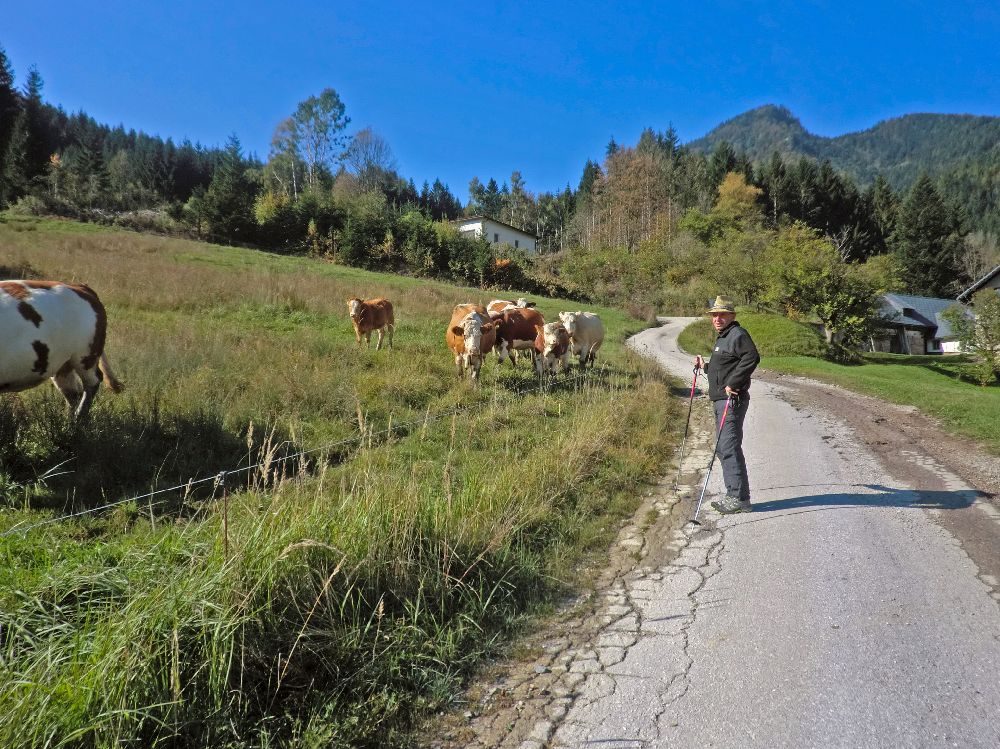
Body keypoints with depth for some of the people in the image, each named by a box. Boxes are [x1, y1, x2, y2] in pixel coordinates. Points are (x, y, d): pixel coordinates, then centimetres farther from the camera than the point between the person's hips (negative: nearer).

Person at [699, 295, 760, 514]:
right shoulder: (722, 337, 22)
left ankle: (740, 498, -7)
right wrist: (704, 366, 14)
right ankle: (734, 495, 22)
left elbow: (752, 357, -25)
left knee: (729, 447, -12)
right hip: (720, 400, 11)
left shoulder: (738, 334, -9)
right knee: (723, 448, 14)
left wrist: (733, 384, -25)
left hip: (732, 399, -11)